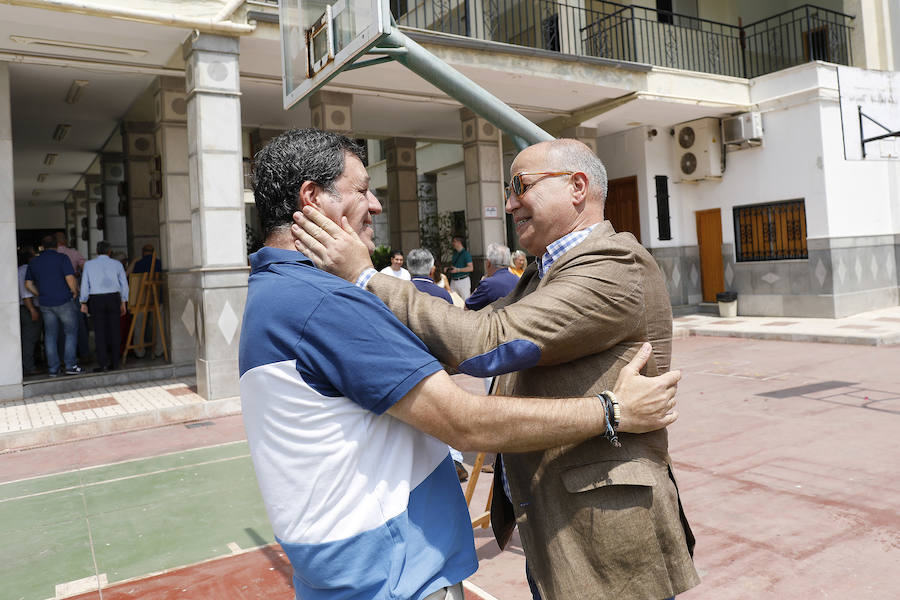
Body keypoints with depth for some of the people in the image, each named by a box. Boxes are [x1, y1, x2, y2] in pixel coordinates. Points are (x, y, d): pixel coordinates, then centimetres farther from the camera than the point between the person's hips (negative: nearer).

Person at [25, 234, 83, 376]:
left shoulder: (33, 262, 9)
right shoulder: (62, 258, -6)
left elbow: (28, 284, 12)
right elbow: (70, 278, -16)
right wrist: (75, 292, 0)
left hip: (45, 304, 5)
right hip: (64, 301, -4)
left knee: (50, 336, 9)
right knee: (71, 333, 4)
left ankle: (53, 369, 11)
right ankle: (70, 366, -2)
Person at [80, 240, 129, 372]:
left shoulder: (89, 264, 3)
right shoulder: (117, 264, 4)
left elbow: (84, 285, 2)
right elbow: (124, 284, 6)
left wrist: (84, 303, 9)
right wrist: (123, 303, 14)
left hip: (96, 299, -1)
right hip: (114, 298, 1)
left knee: (100, 331, 1)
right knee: (114, 330, 4)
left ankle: (103, 363, -5)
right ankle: (114, 363, 6)